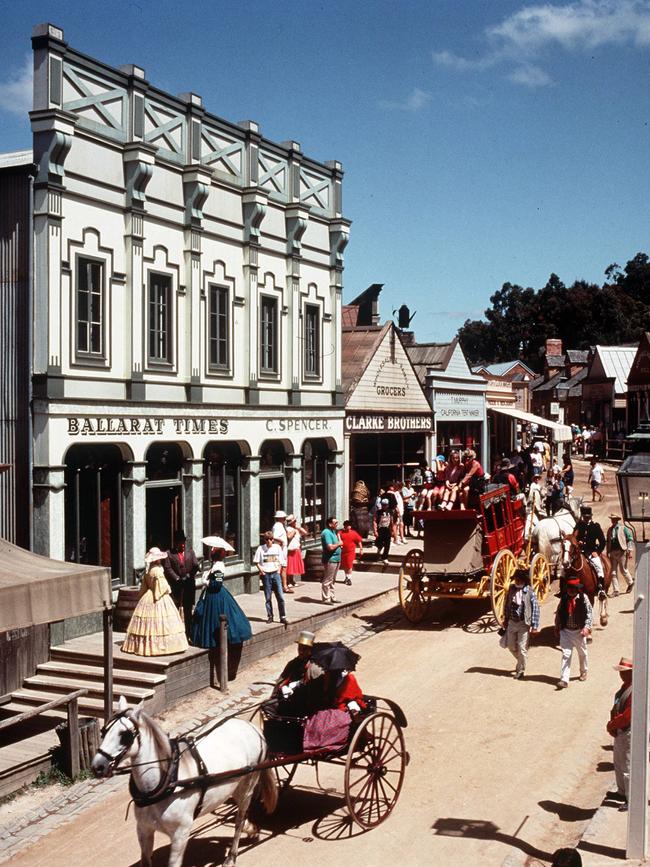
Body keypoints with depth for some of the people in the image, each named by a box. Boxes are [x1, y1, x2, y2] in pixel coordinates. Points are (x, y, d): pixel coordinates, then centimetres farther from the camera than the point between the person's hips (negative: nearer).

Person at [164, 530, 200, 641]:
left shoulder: (190, 552, 11)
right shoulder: (169, 554, -1)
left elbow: (196, 565, 3)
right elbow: (167, 568, -8)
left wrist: (189, 575, -11)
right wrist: (177, 579, -17)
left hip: (189, 585, 3)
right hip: (175, 586, -3)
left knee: (188, 611, 7)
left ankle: (189, 634, 12)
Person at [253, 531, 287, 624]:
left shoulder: (277, 547, 4)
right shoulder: (261, 548, 0)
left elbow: (281, 561, 11)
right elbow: (256, 561, 6)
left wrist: (279, 570, 0)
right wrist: (260, 569, -7)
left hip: (275, 573, 1)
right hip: (266, 574, -1)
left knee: (280, 596, -3)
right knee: (268, 597, 5)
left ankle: (283, 617, 2)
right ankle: (270, 617, 16)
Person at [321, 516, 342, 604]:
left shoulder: (333, 531, 14)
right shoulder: (326, 533, -17)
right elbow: (330, 547, -26)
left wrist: (339, 543, 5)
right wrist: (338, 544, -10)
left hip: (336, 559, 10)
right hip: (330, 560, -10)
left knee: (332, 580, 17)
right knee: (327, 580, -3)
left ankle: (331, 597, 25)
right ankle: (326, 599, 1)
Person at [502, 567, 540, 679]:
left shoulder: (529, 591, -13)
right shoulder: (511, 588, 1)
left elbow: (535, 608, -12)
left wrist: (534, 625, -14)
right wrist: (506, 620, 15)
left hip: (524, 623, -5)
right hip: (512, 622, 5)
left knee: (522, 649, 2)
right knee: (511, 646, 15)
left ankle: (520, 671, 18)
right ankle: (521, 661, 41)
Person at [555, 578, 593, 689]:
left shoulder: (583, 598, -11)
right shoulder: (564, 598, -2)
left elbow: (589, 613, -10)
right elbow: (558, 613, 7)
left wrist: (587, 627, -19)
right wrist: (557, 627, 7)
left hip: (579, 631, -1)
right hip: (565, 631, 1)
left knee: (582, 653, 19)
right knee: (566, 654, -6)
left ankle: (584, 672, 44)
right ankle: (564, 680, -8)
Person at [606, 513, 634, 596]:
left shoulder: (624, 528, 1)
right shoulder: (610, 530, 14)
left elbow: (630, 539, -1)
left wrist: (629, 550, -10)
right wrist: (608, 552, 12)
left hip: (621, 552, -4)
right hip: (612, 553, 4)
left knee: (623, 570, 3)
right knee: (613, 572, 0)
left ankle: (630, 583, 31)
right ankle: (616, 590, 4)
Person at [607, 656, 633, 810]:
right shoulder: (625, 687, 7)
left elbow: (628, 715, -27)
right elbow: (616, 708, 12)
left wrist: (612, 725, -16)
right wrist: (612, 725, -3)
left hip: (628, 733, -10)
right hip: (619, 731, 10)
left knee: (627, 767, 0)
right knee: (618, 764, 22)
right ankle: (622, 792, 38)